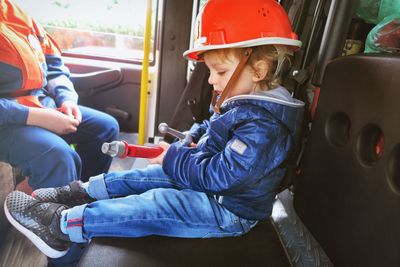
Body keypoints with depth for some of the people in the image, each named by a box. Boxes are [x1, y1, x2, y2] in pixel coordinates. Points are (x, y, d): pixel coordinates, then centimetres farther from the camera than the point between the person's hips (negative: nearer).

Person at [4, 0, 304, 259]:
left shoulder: (262, 125, -30)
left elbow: (220, 175, -31)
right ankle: (83, 192, 16)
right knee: (150, 175, 7)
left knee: (156, 205, -18)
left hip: (230, 210, -9)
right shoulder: (242, 102, 3)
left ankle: (62, 226, -8)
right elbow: (210, 127, 19)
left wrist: (175, 158, -19)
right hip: (212, 183, 9)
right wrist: (189, 143, 1)